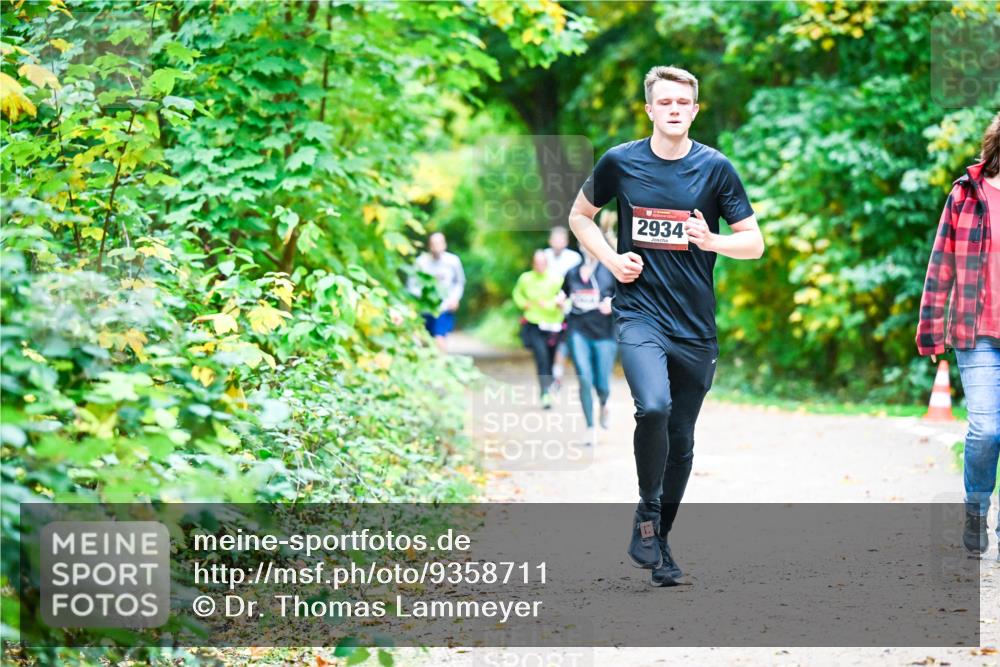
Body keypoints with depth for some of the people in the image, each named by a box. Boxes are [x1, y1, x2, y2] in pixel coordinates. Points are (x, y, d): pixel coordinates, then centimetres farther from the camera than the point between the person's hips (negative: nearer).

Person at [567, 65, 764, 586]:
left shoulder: (716, 168, 0)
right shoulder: (620, 162, 1)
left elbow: (755, 243, 3)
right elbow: (580, 216, 16)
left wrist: (712, 241, -17)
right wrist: (610, 259, -1)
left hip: (696, 326, 2)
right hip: (639, 313, -2)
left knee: (681, 441, 8)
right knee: (653, 408, -27)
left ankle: (661, 540, 25)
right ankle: (647, 512, -6)